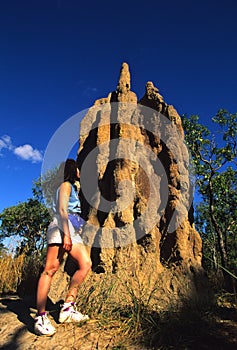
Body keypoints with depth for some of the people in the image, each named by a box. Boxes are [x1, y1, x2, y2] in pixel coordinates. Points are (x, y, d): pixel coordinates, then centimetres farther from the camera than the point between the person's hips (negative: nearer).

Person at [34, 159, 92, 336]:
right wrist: (66, 234, -18)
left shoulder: (73, 188, 30)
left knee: (86, 264, -8)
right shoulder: (65, 185, 3)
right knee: (50, 269, -11)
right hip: (60, 228, -9)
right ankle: (41, 316, -8)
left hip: (72, 231, 9)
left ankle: (68, 307, -5)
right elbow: (62, 210, -10)